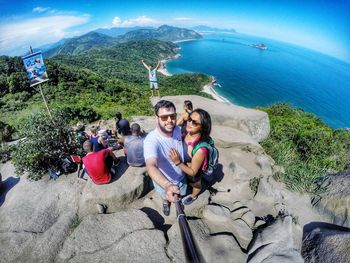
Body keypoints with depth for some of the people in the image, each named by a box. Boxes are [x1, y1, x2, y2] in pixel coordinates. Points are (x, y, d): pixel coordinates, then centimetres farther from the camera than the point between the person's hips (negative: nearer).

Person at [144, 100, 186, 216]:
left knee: (180, 195, 32)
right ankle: (166, 202, 65)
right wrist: (167, 186, -71)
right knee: (166, 197, 30)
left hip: (181, 177, 4)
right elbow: (151, 166, -54)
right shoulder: (151, 140, -39)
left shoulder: (178, 130, -20)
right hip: (163, 181, -3)